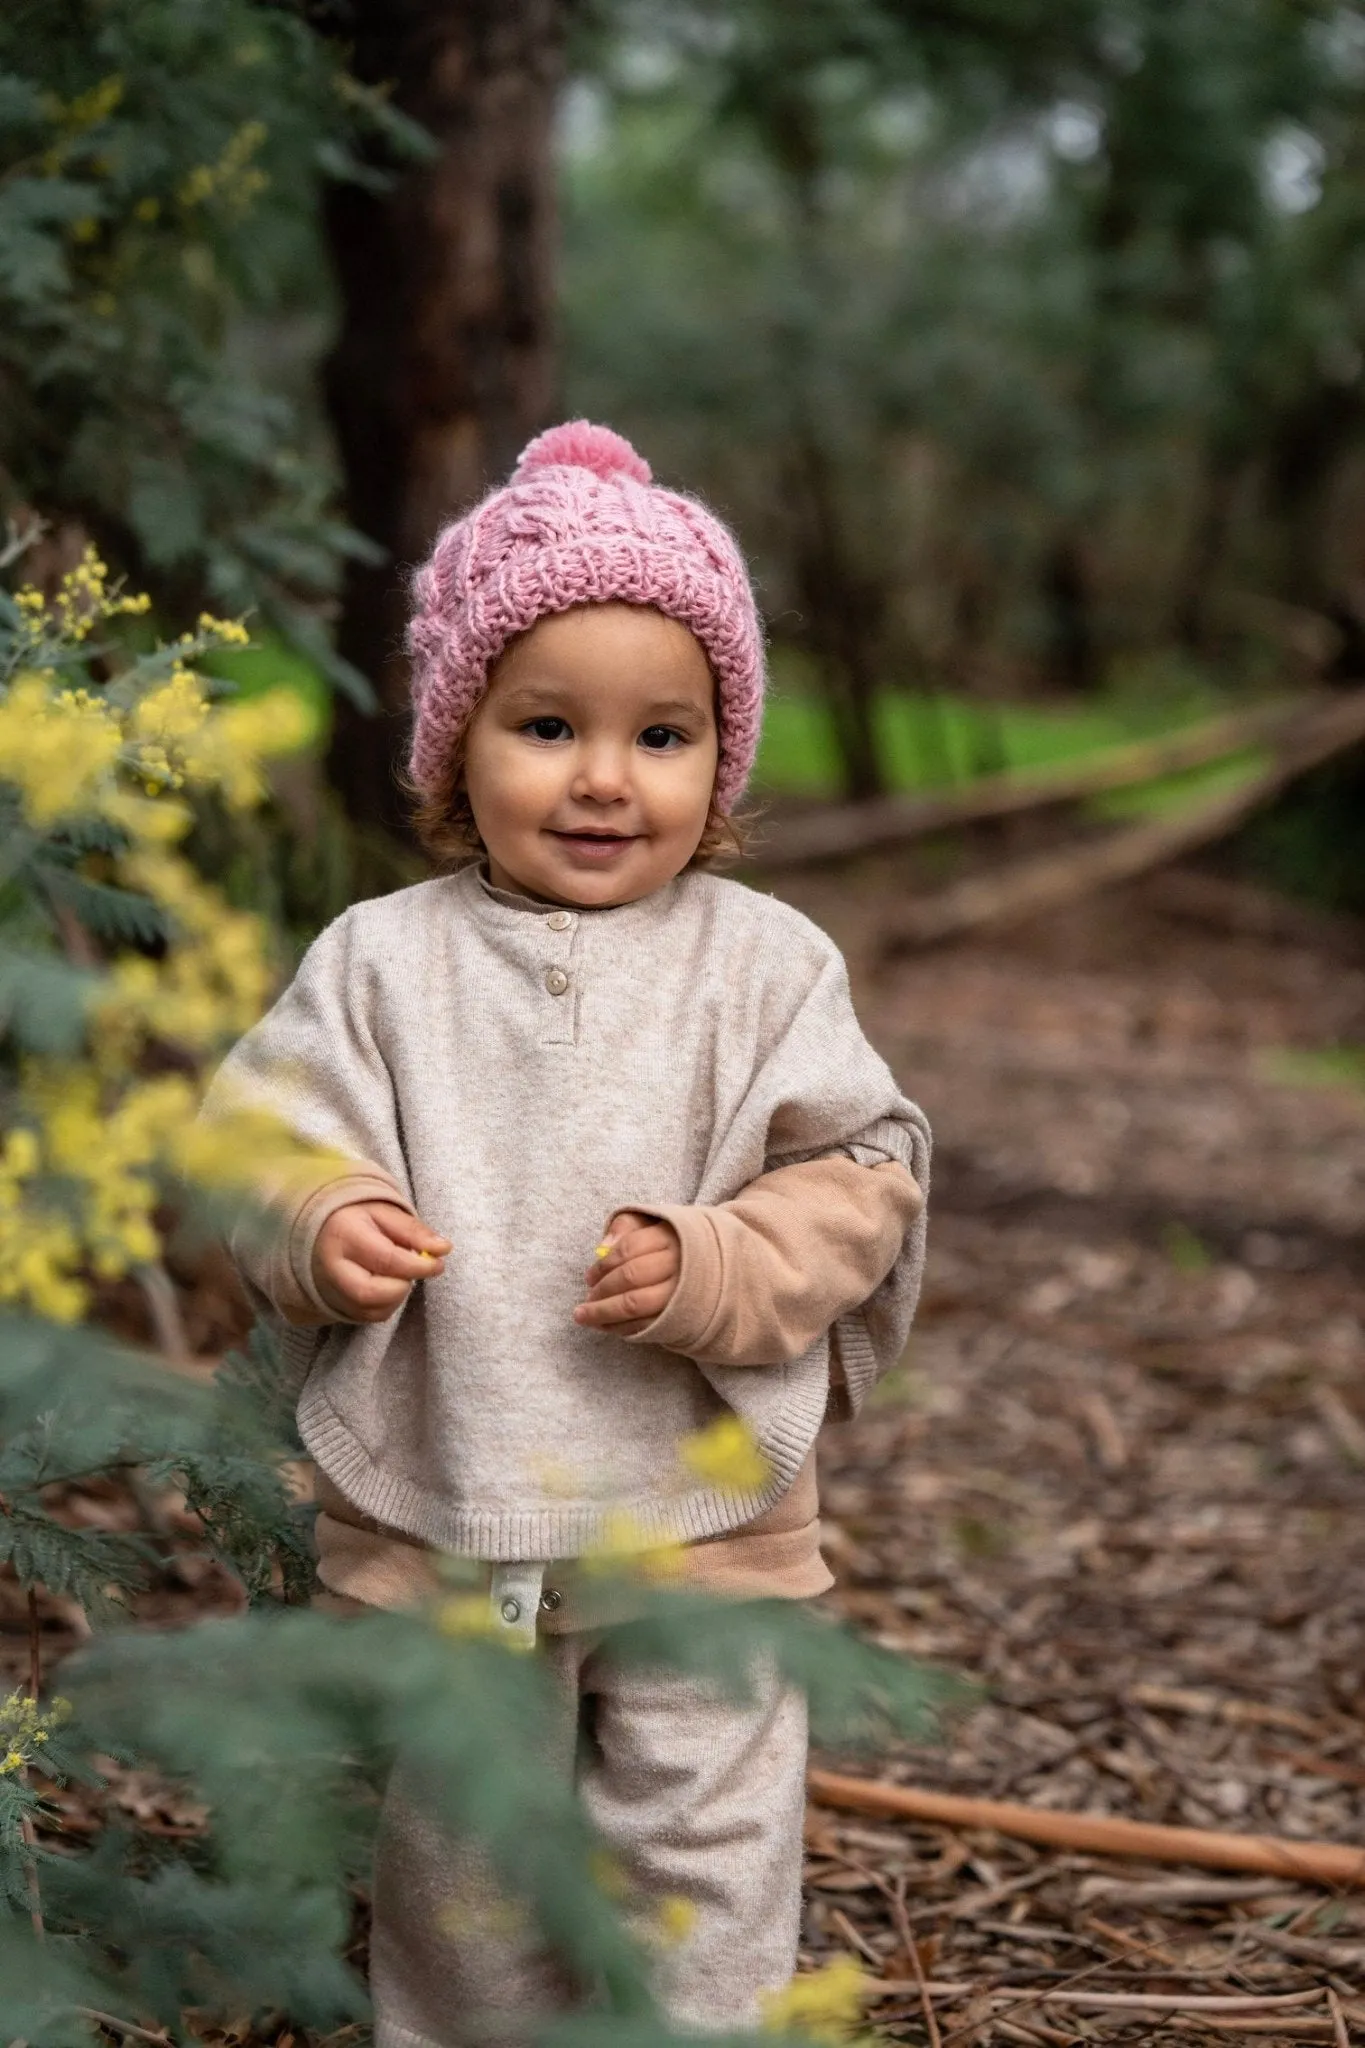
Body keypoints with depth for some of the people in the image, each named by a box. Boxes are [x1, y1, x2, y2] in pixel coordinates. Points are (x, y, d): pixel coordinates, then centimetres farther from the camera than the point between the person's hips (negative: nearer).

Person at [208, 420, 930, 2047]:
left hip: (703, 1529, 0)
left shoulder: (764, 963, -2)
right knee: (455, 1880, 15)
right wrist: (322, 1230, -19)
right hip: (433, 1530, 1)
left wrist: (706, 1268, -18)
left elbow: (863, 1177, -2)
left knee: (706, 1880, 8)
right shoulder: (378, 962, -1)